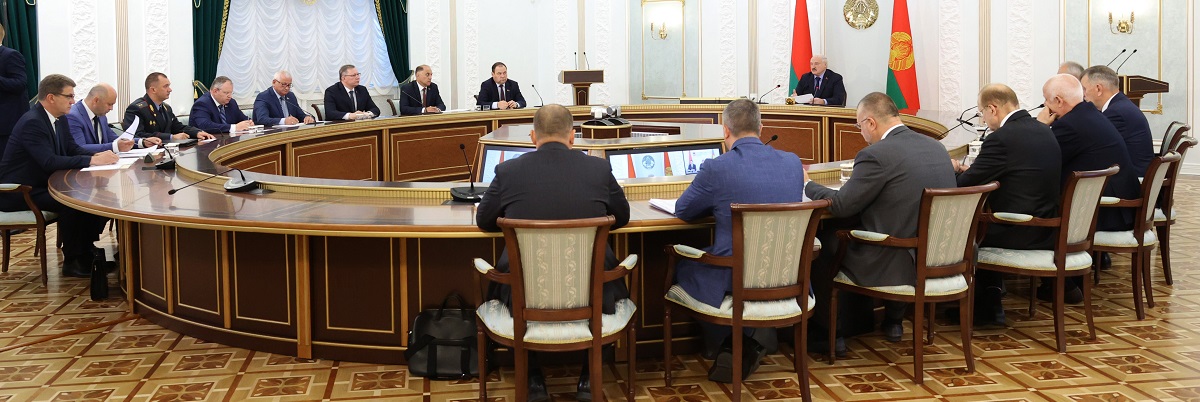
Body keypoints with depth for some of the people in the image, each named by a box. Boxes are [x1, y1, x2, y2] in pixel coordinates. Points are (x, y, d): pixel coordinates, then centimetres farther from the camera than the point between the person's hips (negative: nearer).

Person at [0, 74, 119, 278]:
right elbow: (49, 162, -32)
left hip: (44, 184, 9)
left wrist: (99, 155, -14)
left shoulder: (59, 120, 7)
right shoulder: (32, 122, -23)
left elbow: (72, 148, 6)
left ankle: (87, 252, 2)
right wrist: (92, 160, -32)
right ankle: (72, 261, -14)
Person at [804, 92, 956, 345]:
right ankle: (893, 320, 34)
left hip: (897, 265, -8)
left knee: (824, 240, 11)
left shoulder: (876, 155, -17)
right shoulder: (936, 146, 6)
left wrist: (807, 184, 5)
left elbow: (841, 206, -12)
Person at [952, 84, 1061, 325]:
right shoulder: (1044, 131, 7)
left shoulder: (1001, 138, -19)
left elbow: (964, 186, -14)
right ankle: (990, 303, 26)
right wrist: (970, 170, 14)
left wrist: (953, 170, 7)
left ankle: (983, 307, 26)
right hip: (1046, 232, 8)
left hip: (1019, 235, -8)